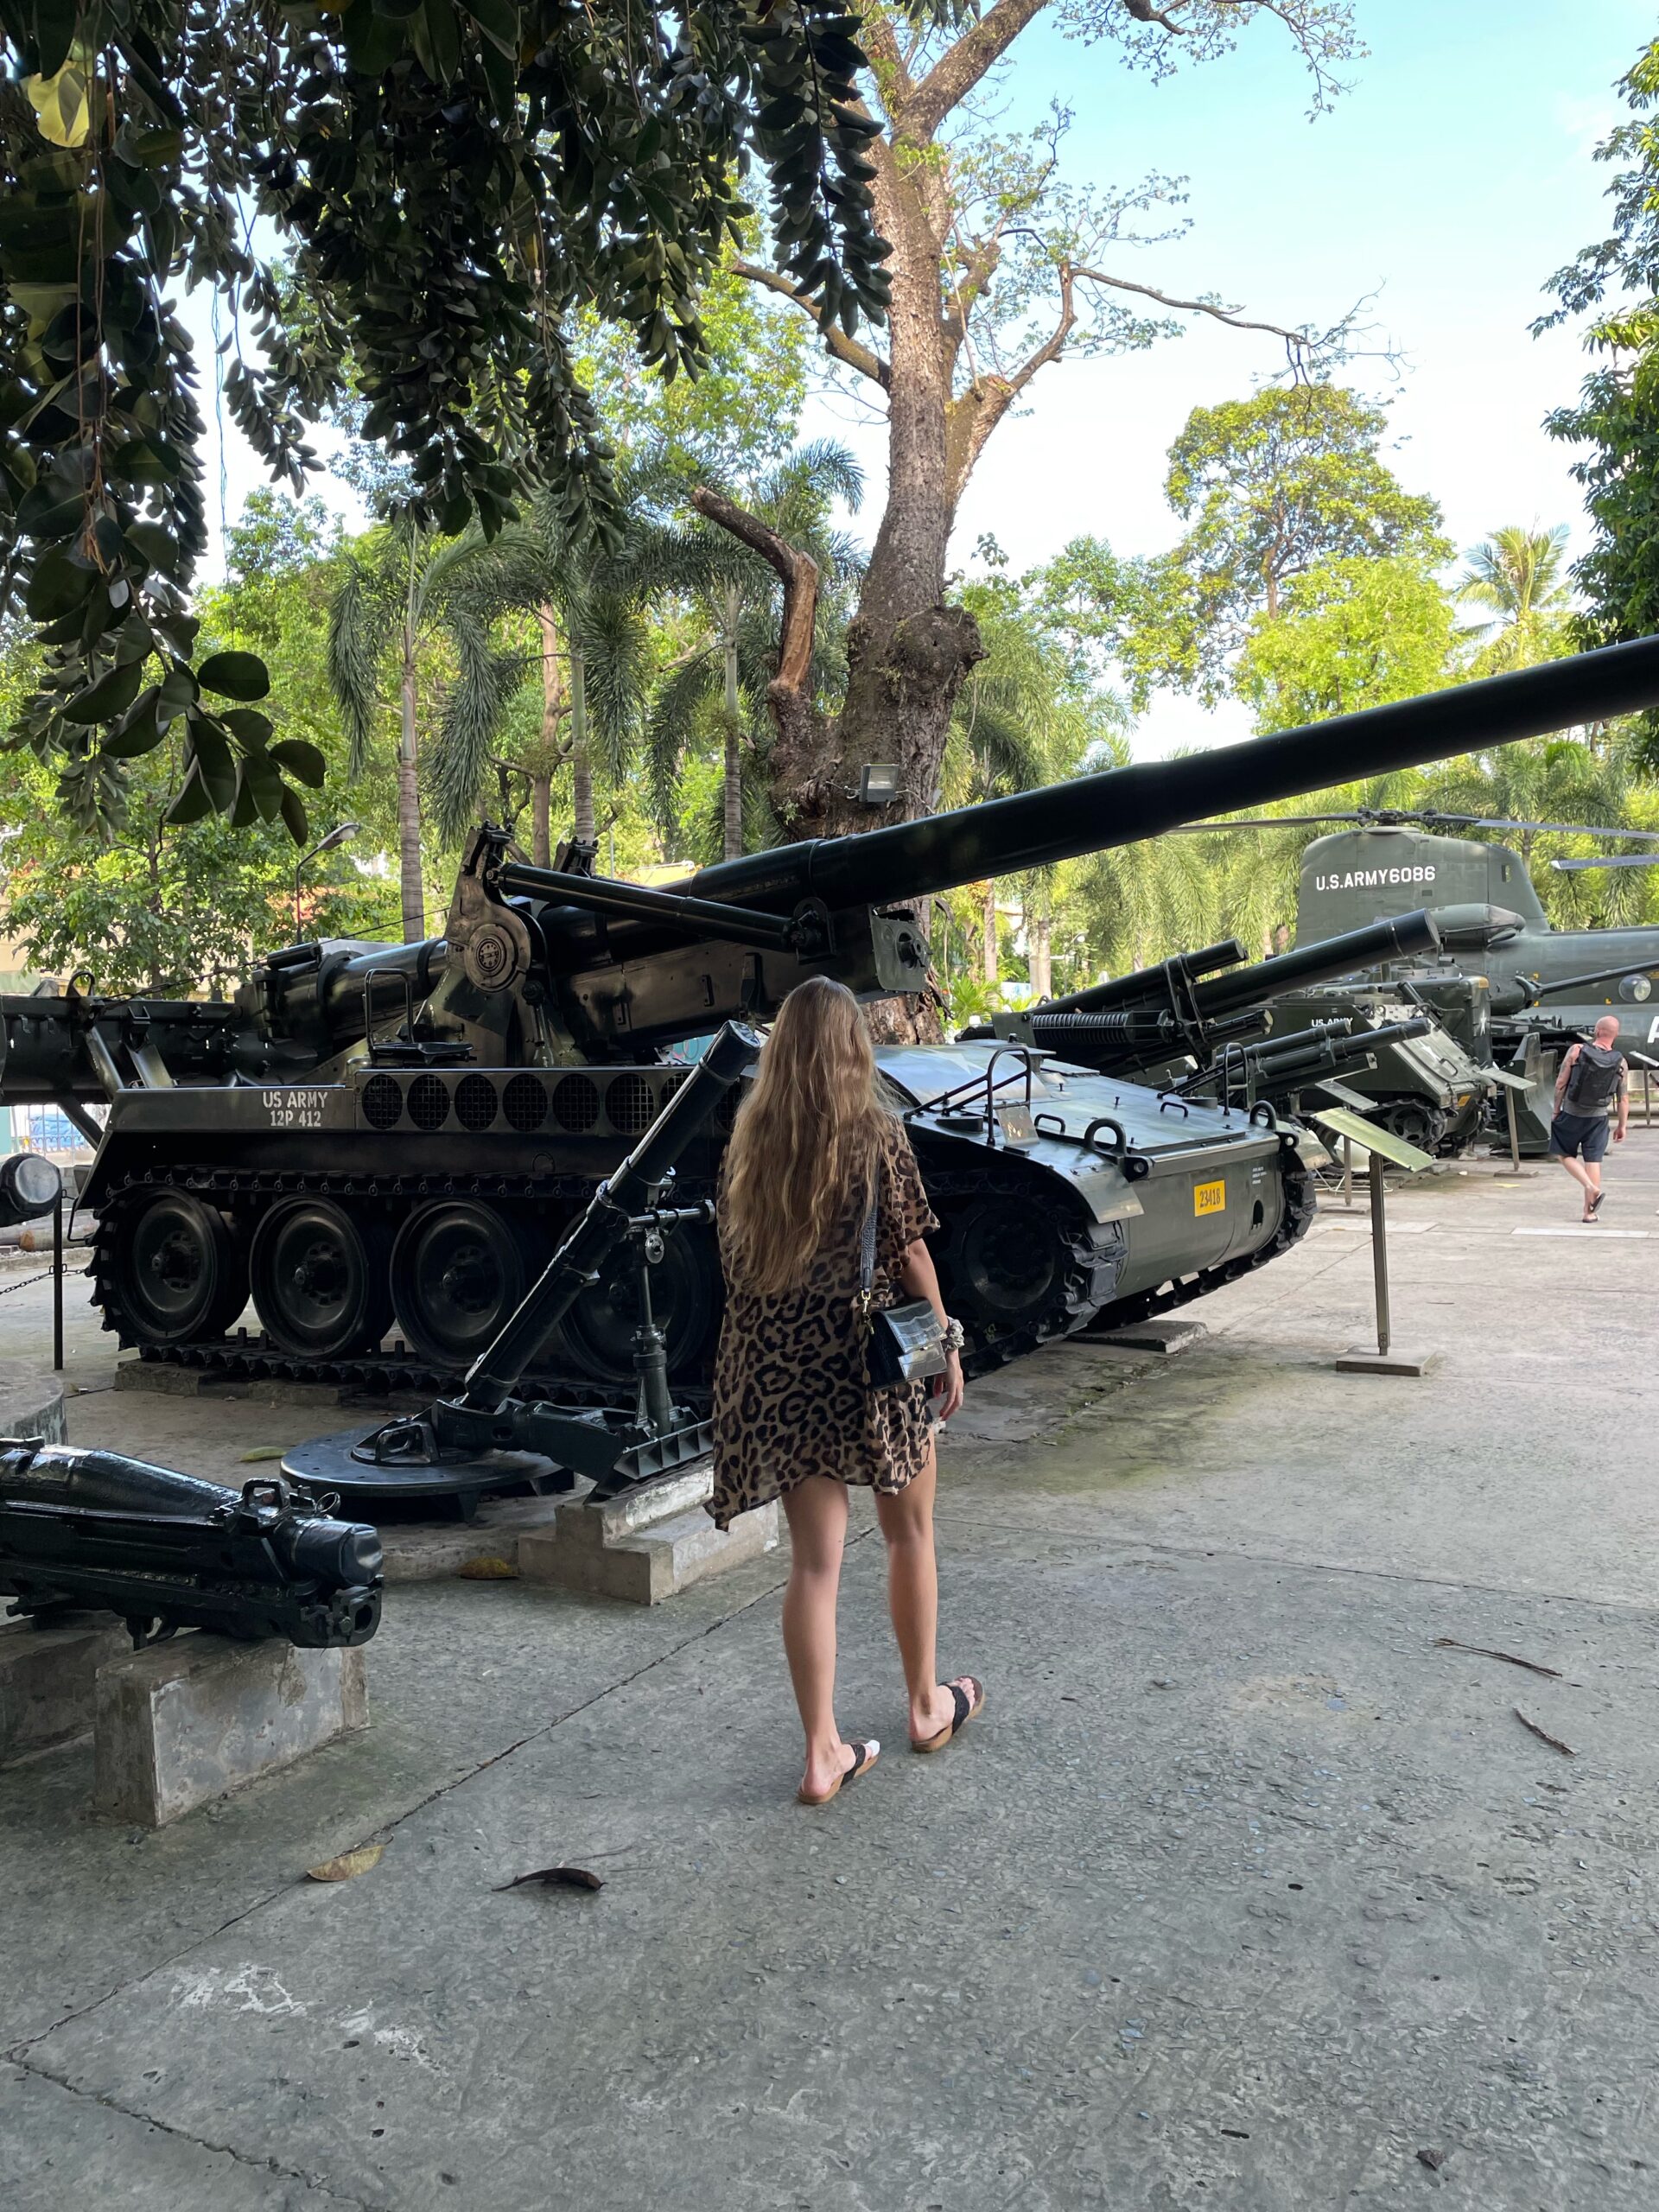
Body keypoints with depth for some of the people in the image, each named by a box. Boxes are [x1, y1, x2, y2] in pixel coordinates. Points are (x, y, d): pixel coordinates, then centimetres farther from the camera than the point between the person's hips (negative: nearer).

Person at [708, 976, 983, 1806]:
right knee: (909, 1530, 18)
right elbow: (909, 1251, -8)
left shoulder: (749, 1138, 2)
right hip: (873, 1356, -3)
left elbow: (734, 1252, 7)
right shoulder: (878, 1134, -10)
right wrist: (947, 1347, 2)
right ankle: (927, 1705, 34)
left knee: (814, 1557, 8)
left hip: (774, 1361, 3)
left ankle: (823, 1752, 11)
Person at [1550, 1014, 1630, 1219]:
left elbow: (1561, 1083, -10)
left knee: (1565, 1155, 13)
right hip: (1598, 1118, 2)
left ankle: (1592, 1188, -7)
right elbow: (1623, 1099, -2)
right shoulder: (1620, 1063, -6)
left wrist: (1556, 1109, 3)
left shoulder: (1577, 1051, -13)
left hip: (1571, 1114, -2)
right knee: (1593, 1161, 7)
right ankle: (1589, 1212, 9)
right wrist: (1622, 1126, 9)